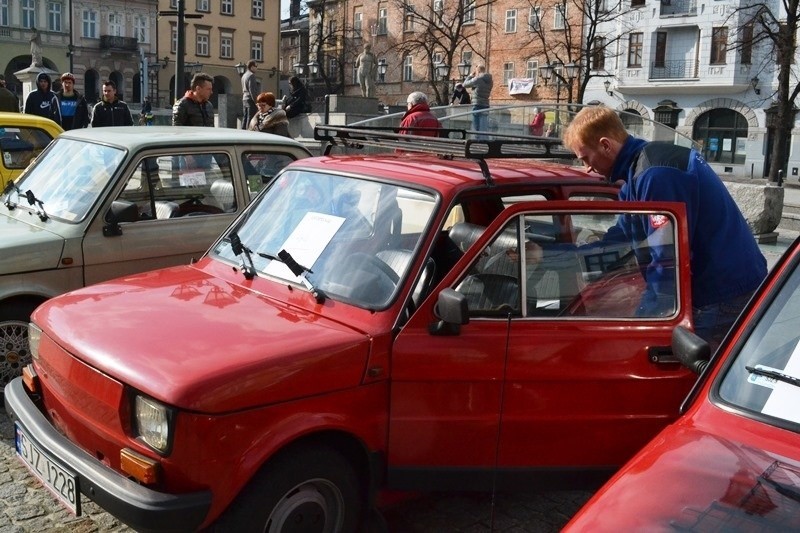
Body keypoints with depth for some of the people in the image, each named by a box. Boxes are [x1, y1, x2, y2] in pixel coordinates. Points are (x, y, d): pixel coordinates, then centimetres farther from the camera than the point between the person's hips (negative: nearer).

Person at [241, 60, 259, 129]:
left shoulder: (244, 75, 17)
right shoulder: (251, 75, -12)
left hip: (244, 99, 9)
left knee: (245, 118, 11)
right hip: (250, 100, -9)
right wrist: (256, 101, -17)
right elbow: (252, 90, -18)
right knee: (250, 118, -9)